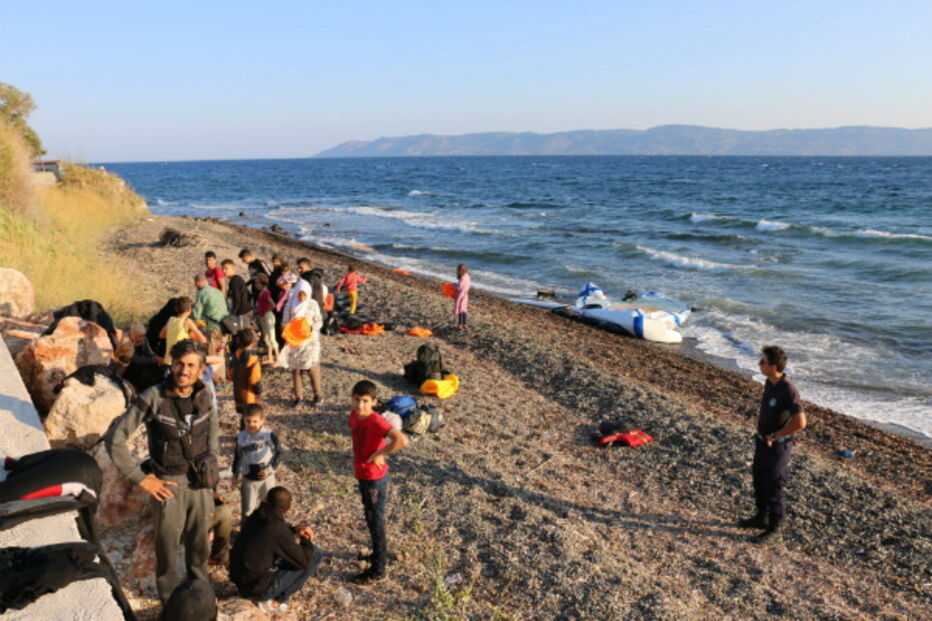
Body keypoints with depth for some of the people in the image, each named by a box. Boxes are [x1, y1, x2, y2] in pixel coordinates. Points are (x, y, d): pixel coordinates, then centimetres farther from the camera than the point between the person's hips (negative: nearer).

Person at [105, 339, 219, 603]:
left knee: (199, 542, 19)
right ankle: (172, 600, 32)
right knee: (168, 545, 10)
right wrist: (140, 478, -14)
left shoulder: (203, 396, -6)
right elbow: (115, 438, -17)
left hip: (200, 482, 4)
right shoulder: (153, 398, -20)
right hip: (169, 484, -4)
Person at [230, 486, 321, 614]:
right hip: (257, 587, -7)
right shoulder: (279, 532, -24)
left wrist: (294, 529, 3)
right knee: (314, 556, -6)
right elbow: (305, 561, -16)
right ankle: (275, 601, 0)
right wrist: (307, 540, 2)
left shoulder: (255, 517, -2)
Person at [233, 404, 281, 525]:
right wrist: (235, 473, 12)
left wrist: (270, 468, -15)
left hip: (266, 477, -1)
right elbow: (237, 456, 7)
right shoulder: (241, 437, -7)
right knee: (247, 508, 12)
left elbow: (278, 453, -6)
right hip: (248, 478, 2)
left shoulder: (270, 436, -16)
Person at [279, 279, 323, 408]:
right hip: (294, 340, 2)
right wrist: (287, 332, -13)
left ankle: (317, 394, 10)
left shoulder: (312, 304, -2)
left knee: (311, 366, -7)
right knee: (295, 367, 5)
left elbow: (319, 321, 0)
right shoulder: (290, 304, 1)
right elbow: (285, 322, 5)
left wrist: (311, 328, -17)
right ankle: (298, 396, 17)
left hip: (309, 339, -2)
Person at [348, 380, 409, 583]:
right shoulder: (354, 416, -3)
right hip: (362, 475, 8)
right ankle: (380, 553, 43)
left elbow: (402, 440, -41)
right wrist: (357, 463, 12)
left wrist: (379, 454, -29)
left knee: (376, 520, 6)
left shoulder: (376, 421, -28)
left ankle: (378, 568, 20)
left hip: (375, 478, -8)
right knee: (370, 517, 23)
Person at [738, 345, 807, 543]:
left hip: (777, 445, -8)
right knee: (759, 481, 21)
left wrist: (774, 437, -20)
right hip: (762, 441, 9)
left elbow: (800, 422, -31)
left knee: (774, 487, 5)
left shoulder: (788, 390, -26)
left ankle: (774, 528, 22)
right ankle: (761, 517, 40)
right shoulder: (769, 382, 0)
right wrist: (761, 434, 10)